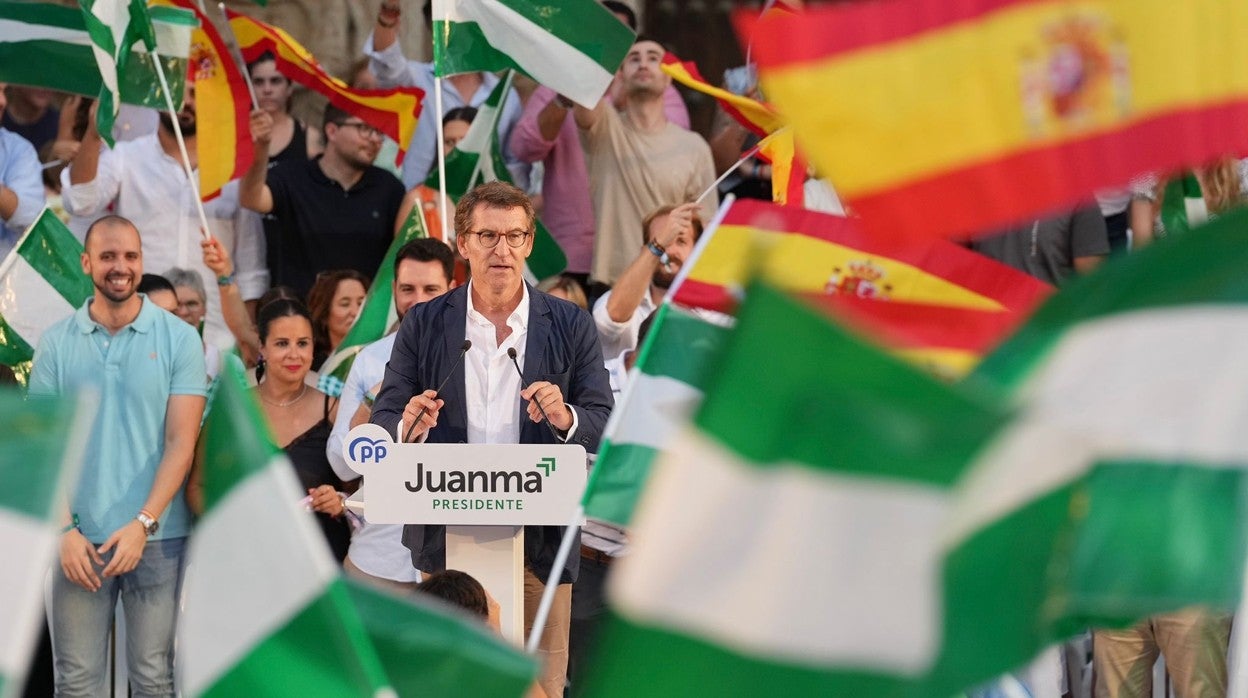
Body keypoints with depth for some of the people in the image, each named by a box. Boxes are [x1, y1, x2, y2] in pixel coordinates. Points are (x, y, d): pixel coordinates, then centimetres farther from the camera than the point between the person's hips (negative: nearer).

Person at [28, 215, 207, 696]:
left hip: (157, 536, -1)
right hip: (78, 537, 1)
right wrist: (64, 529, -8)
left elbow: (181, 443, -4)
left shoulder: (178, 339, -1)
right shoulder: (56, 343, 4)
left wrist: (142, 524, -13)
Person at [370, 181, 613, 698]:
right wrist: (409, 429, -18)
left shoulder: (571, 326, 5)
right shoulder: (423, 325, 6)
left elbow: (607, 426, 2)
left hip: (539, 541, -1)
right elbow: (383, 421, 5)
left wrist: (567, 419, -21)